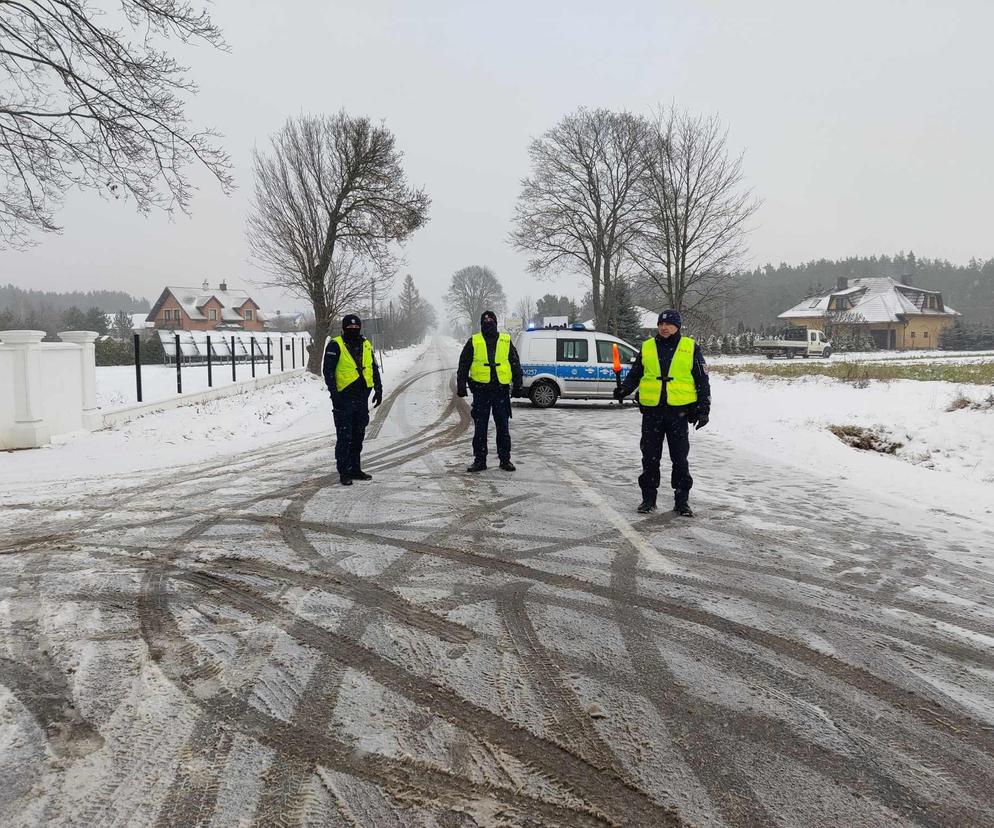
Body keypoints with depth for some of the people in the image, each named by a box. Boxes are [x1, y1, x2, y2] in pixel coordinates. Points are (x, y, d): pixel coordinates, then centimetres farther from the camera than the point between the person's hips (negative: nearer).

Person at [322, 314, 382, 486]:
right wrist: (334, 393, -16)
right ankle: (344, 472, 4)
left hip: (362, 397, 6)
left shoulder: (366, 345, 13)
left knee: (358, 436, 13)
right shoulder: (335, 345, -6)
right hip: (344, 398, -6)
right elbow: (328, 371, -9)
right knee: (344, 437, -3)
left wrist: (378, 389, 13)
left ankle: (355, 469, 22)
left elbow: (374, 369, 20)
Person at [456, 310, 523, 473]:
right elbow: (463, 365, 7)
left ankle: (505, 459, 14)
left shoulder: (506, 341, 8)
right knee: (480, 427, 4)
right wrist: (461, 385, -1)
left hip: (501, 390, 1)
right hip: (481, 390, 0)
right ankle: (479, 460, 11)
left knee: (503, 427, 5)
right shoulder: (473, 342, 5)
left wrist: (517, 386, 7)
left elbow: (516, 365, 12)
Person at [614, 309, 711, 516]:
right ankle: (648, 497, 17)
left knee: (680, 459, 3)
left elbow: (702, 381, 6)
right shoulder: (647, 347, 8)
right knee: (650, 458, 6)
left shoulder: (691, 348, 4)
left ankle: (682, 501, 13)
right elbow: (634, 374, 14)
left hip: (679, 411, -2)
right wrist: (623, 390, -5)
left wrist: (703, 410, 1)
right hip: (651, 410, 2)